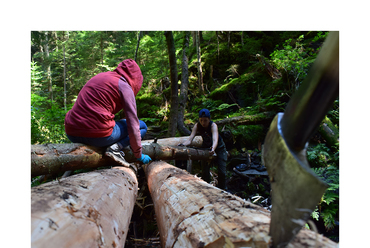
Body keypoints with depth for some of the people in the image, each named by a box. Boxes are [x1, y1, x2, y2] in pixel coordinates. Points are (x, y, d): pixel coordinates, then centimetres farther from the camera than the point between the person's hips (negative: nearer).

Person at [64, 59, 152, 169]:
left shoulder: (99, 77, 20)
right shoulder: (124, 86, -2)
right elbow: (133, 124, -4)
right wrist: (139, 155, 5)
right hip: (98, 134, -8)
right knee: (142, 126, 11)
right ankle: (115, 148, -9)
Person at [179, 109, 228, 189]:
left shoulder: (213, 125, -34)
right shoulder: (197, 125, -24)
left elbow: (215, 140, -50)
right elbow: (190, 139, -34)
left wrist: (213, 149, -71)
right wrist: (183, 145, -54)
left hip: (219, 147, -2)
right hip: (206, 147, 3)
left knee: (222, 172, -4)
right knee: (205, 171, -5)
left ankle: (222, 191, 18)